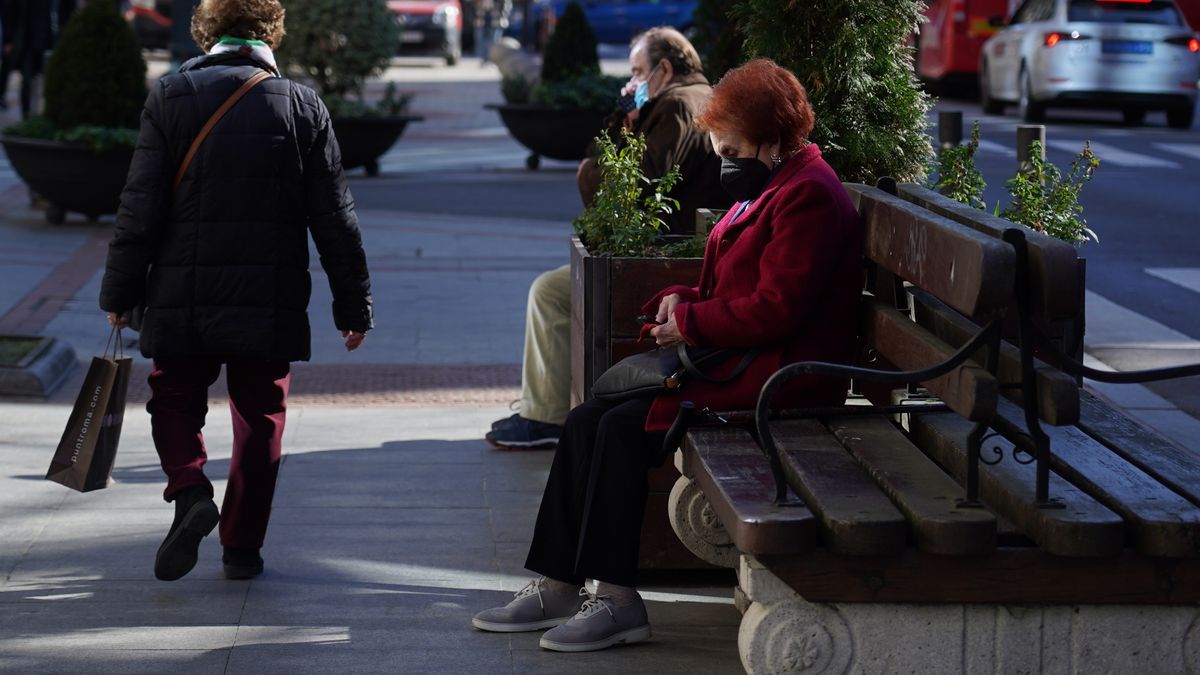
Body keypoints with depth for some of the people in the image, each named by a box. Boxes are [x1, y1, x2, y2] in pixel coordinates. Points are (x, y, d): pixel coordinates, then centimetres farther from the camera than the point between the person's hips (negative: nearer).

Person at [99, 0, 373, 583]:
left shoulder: (170, 97, -3)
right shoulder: (302, 105, 0)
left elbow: (141, 206, -5)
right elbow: (335, 217, 1)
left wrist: (120, 292, 3)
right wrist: (354, 304, 9)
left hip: (184, 298, -1)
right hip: (271, 300, 1)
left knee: (174, 399, 16)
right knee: (260, 416, 12)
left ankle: (190, 489, -10)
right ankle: (242, 545, 14)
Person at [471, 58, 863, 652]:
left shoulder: (808, 196, -14)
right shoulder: (766, 190, 20)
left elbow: (775, 308, -22)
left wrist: (690, 324, -13)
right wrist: (683, 301, 7)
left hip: (775, 378, -11)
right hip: (733, 363, 11)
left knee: (623, 427, -22)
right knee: (586, 420, -3)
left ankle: (618, 601, -18)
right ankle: (557, 586, -4)